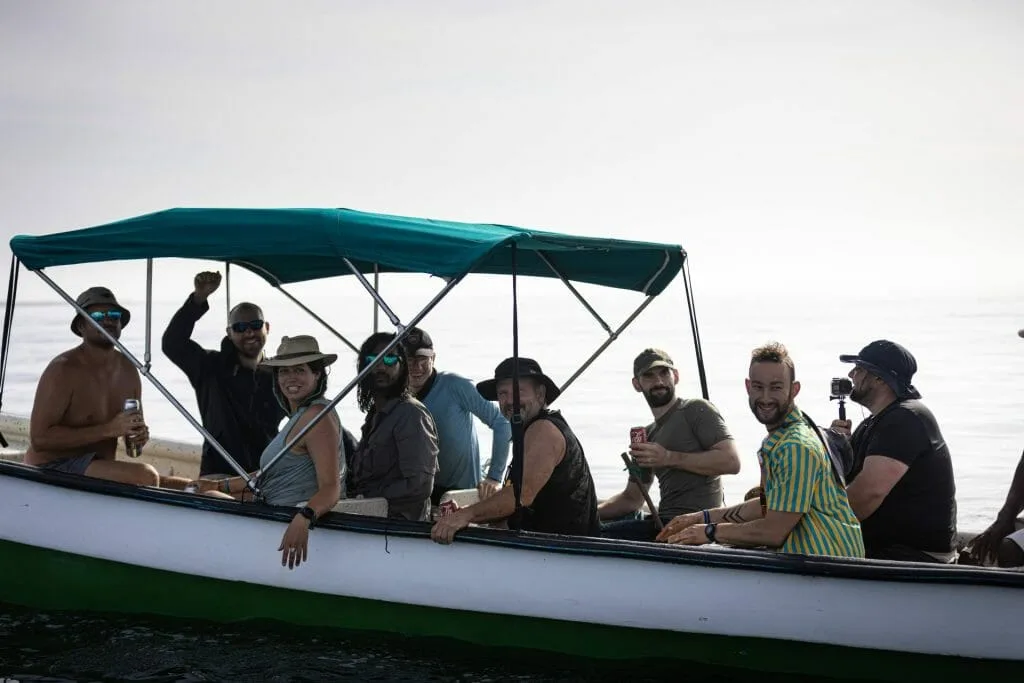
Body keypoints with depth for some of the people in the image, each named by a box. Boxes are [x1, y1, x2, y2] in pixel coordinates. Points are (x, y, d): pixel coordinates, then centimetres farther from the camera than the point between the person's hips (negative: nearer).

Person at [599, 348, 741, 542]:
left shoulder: (696, 409, 1)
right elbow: (631, 499, 27)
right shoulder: (648, 435, 24)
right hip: (665, 522, 8)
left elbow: (731, 461, -13)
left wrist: (669, 458, -16)